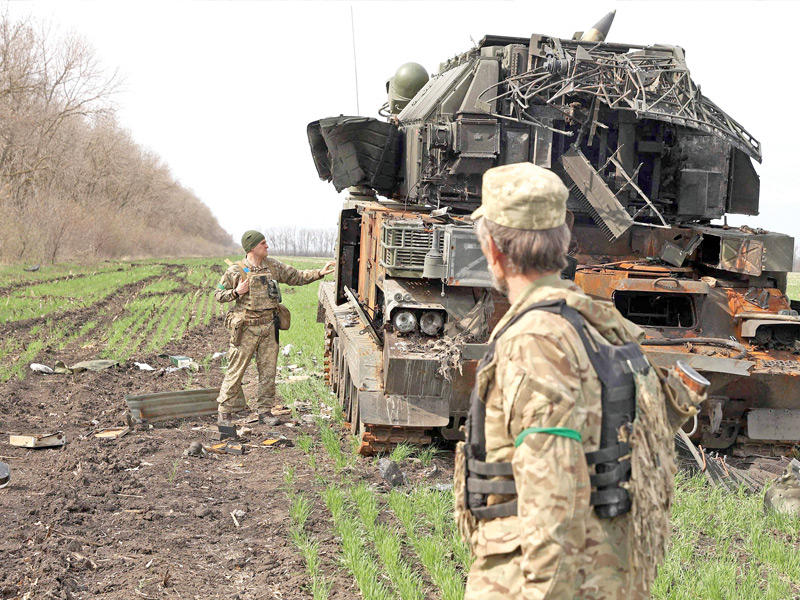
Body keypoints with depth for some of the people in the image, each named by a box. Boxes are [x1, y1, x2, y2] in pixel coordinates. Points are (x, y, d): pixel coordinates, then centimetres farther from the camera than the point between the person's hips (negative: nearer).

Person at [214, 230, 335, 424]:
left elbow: (297, 277, 13)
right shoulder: (235, 271, -5)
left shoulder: (273, 266, 8)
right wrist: (236, 292, -14)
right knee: (236, 371, -1)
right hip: (246, 328, -4)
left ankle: (263, 410, 20)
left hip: (269, 327, 5)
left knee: (268, 371, 8)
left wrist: (320, 273, 2)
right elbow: (218, 294, 3)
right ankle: (224, 410, 10)